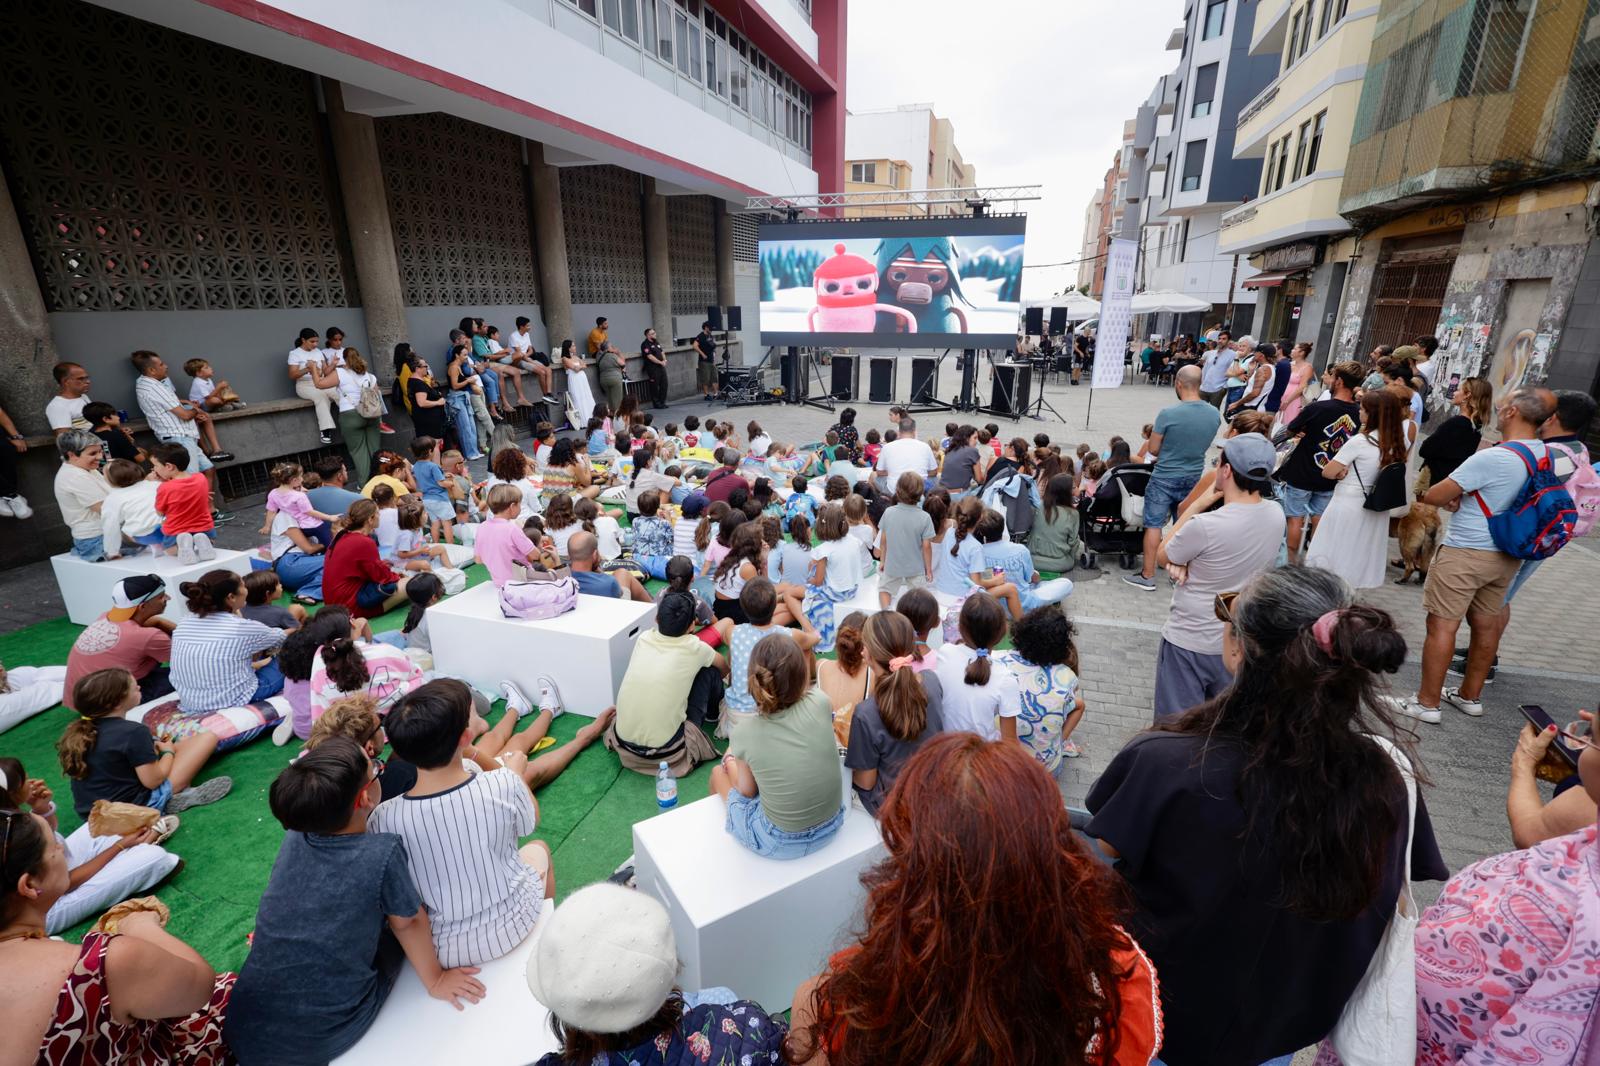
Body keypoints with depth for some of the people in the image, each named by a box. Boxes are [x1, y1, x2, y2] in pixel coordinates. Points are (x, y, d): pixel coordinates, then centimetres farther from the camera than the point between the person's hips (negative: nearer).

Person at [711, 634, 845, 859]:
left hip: (779, 843, -3)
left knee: (718, 773, 24)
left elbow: (747, 790, -5)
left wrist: (730, 761, 10)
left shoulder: (745, 733, -26)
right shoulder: (819, 703, -23)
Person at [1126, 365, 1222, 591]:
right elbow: (1202, 444, 9)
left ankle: (1147, 576, 9)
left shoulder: (1168, 414, -21)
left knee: (1153, 525, 4)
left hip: (1164, 478, -5)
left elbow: (1152, 449, -12)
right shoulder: (1215, 414, -5)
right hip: (1194, 477, 5)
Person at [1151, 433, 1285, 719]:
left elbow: (1162, 555, -9)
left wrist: (1198, 505, -8)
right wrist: (1186, 561, -12)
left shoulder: (1204, 525, -28)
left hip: (1190, 643, -6)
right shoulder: (1276, 514, -6)